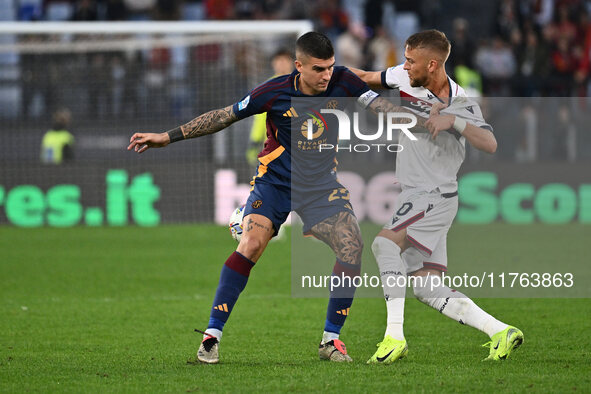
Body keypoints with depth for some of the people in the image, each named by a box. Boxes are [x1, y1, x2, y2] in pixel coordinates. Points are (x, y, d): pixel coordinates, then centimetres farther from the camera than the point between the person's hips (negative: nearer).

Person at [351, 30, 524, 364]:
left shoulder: (461, 104, -12)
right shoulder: (407, 79, 4)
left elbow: (490, 144, -23)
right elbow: (368, 78, 22)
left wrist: (453, 120, -31)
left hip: (436, 196, -7)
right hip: (415, 195, 7)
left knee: (385, 242, -29)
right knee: (427, 288, 0)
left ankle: (395, 337, -32)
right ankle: (501, 331, 3)